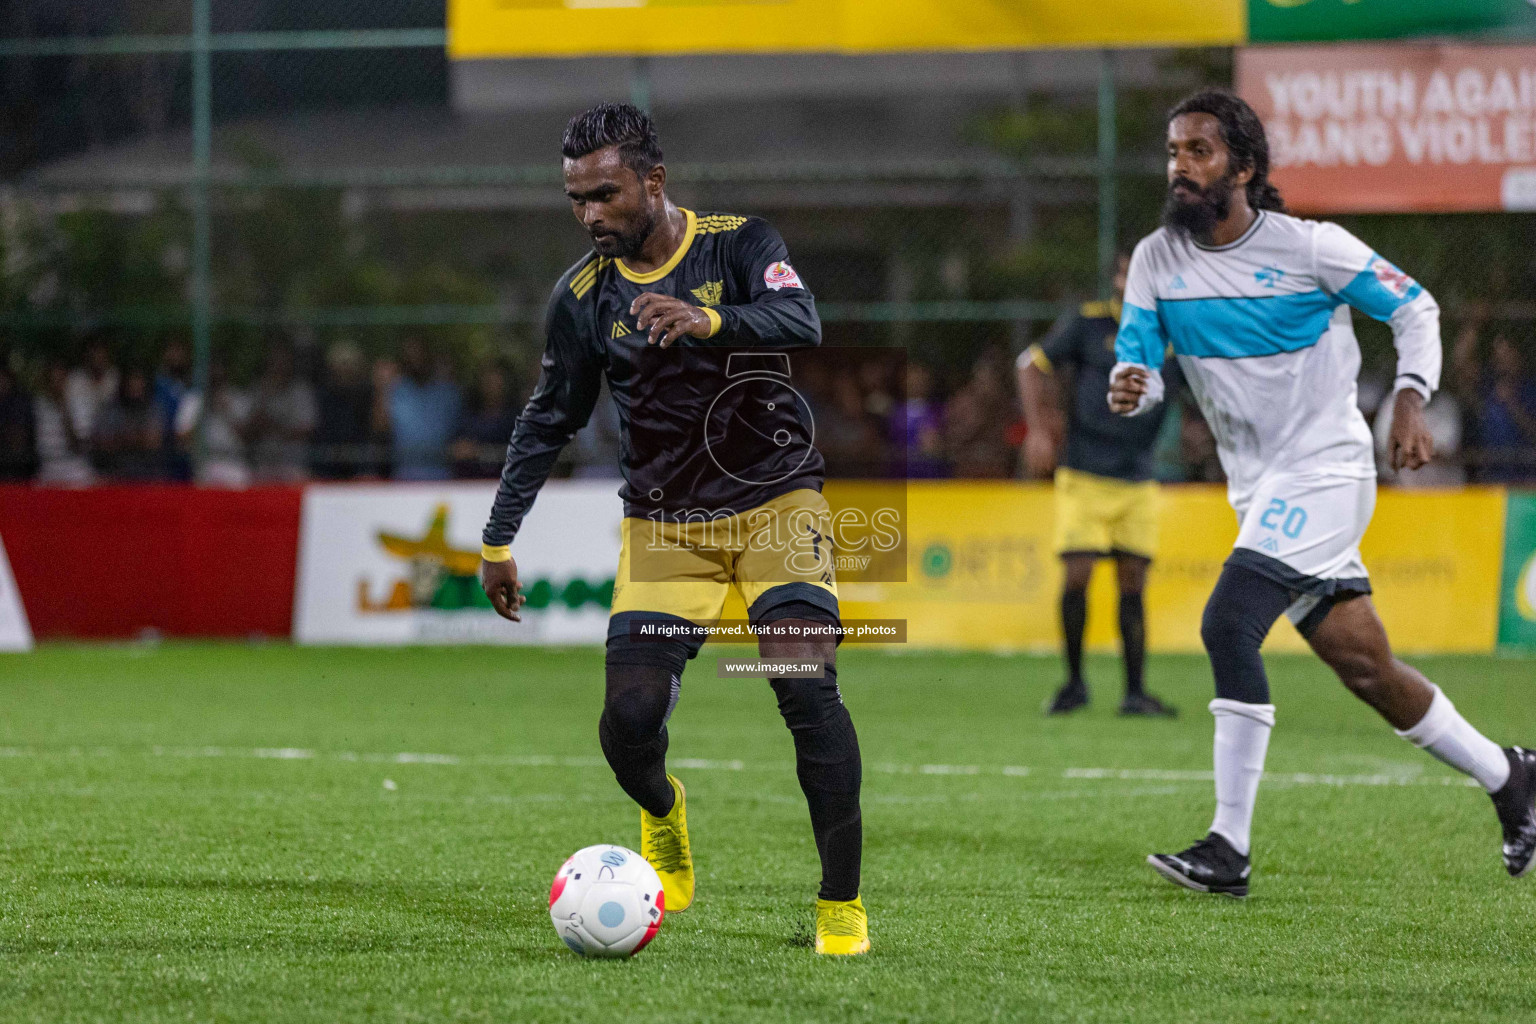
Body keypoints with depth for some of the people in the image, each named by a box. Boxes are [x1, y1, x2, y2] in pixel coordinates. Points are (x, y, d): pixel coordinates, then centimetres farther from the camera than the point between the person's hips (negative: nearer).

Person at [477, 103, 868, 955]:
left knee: (808, 692, -19)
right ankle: (663, 814, 27)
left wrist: (708, 321, -45)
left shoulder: (739, 245, -7)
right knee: (628, 718, -10)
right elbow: (549, 420, 12)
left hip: (774, 506, -2)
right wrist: (498, 538, 10)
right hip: (664, 526, 2)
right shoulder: (583, 295, 1)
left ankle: (842, 906, -8)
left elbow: (801, 322, -27)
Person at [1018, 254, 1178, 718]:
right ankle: (1074, 683, 8)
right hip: (1084, 478, -2)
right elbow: (1033, 363, 7)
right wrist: (1037, 429, -2)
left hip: (1138, 483, 2)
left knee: (1133, 585, 0)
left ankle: (1135, 692, 6)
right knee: (1076, 577, -8)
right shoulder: (1090, 323, -3)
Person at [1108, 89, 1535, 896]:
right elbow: (1139, 360, -1)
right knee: (1364, 667, 7)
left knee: (1228, 625, -21)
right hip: (1257, 489, 6)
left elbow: (1414, 309, 0)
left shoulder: (1310, 247, -10)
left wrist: (1410, 399, -14)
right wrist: (1128, 388, -24)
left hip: (1325, 471, -6)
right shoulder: (1157, 260, 2)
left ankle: (1229, 849, -17)